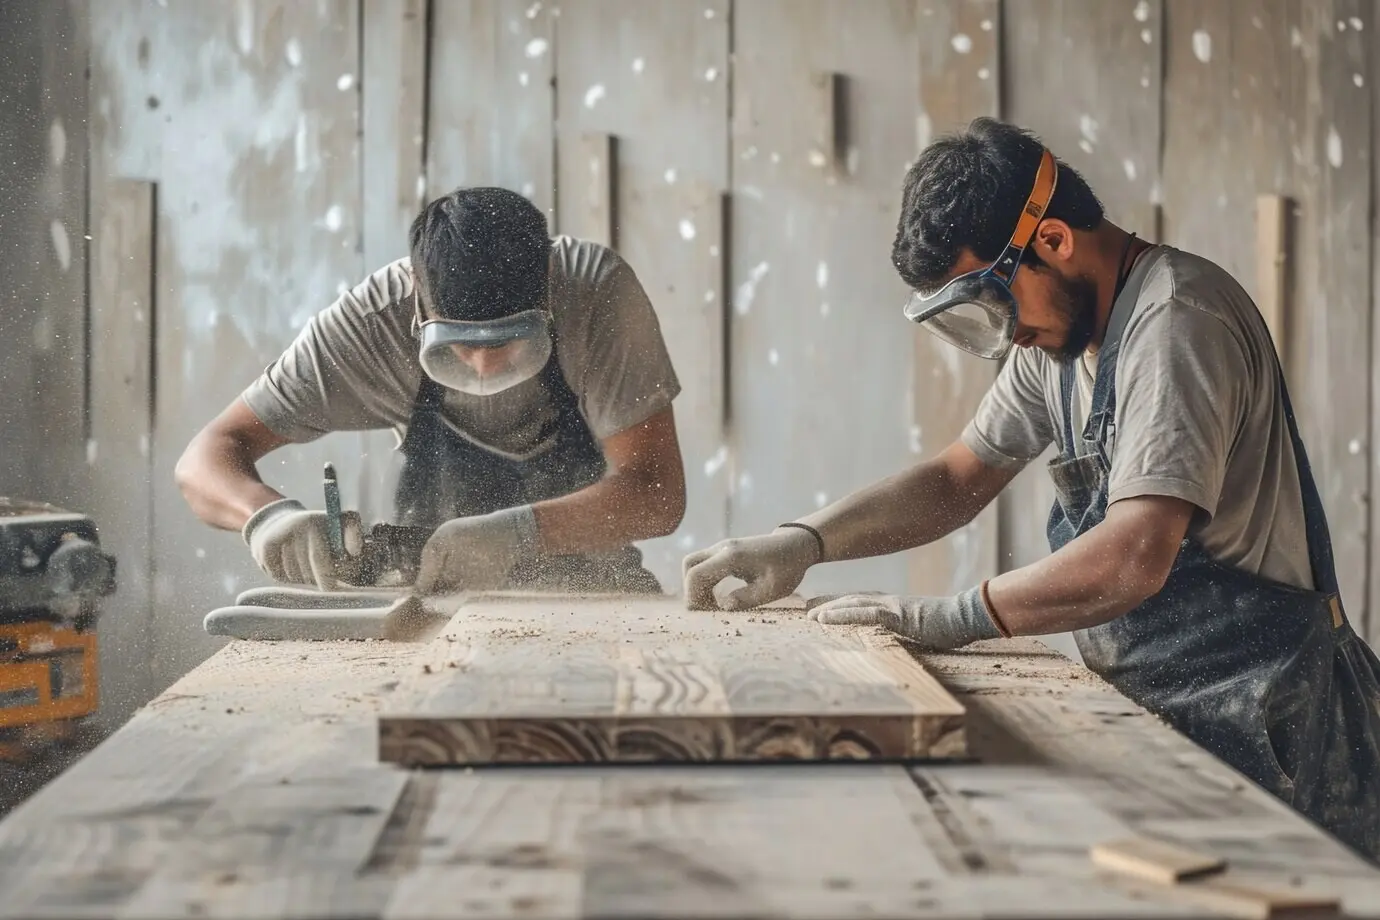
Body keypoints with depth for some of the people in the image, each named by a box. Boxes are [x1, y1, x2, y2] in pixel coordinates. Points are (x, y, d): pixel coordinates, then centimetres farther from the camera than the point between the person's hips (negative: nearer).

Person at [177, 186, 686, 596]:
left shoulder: (598, 287, -25)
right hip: (435, 595, 0)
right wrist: (271, 514, -41)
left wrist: (516, 532, -44)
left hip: (589, 589, 1)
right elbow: (205, 458, -18)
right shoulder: (374, 319, -21)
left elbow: (657, 492, -27)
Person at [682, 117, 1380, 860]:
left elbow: (1135, 560, -28)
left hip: (1249, 726, -8)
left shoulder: (1176, 318, -19)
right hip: (1159, 712, 8)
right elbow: (959, 478, 15)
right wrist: (804, 542, 0)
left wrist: (946, 619, -21)